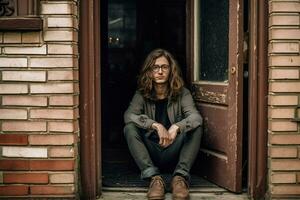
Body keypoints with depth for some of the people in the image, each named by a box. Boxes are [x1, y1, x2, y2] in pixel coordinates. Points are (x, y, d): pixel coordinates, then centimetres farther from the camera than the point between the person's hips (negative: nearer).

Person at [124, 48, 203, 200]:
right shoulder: (141, 95, -1)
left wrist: (176, 127, -41)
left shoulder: (182, 93, -2)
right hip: (150, 153, 1)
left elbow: (196, 117, -20)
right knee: (129, 128, -24)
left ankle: (180, 177, -29)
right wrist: (156, 126, -34)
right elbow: (128, 116, -19)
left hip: (173, 153, 0)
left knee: (196, 127, -24)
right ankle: (154, 177, -31)